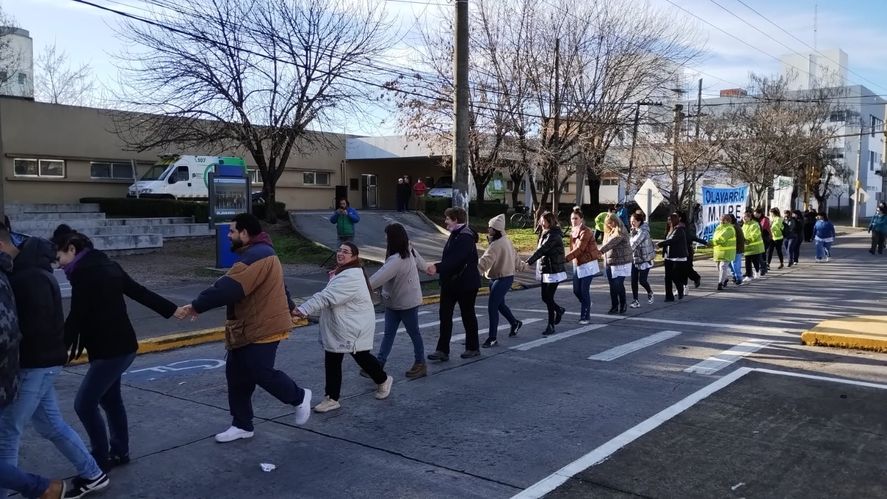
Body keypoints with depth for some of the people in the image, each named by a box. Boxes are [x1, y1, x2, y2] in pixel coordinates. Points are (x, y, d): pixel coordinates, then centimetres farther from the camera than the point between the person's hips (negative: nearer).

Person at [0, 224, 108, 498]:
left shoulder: (30, 277, -22)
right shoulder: (23, 270, 9)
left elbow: (36, 327, -26)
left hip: (35, 364, -10)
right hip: (38, 362, 10)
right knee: (51, 424, 18)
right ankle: (92, 475, 30)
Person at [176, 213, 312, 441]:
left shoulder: (257, 256, -21)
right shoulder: (256, 253, 16)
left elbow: (228, 288, -29)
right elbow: (270, 286, 29)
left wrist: (195, 306, -27)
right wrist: (289, 307, 40)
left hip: (263, 329, -11)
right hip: (247, 328, 11)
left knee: (262, 373, -7)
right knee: (236, 375, 9)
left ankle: (299, 397, 18)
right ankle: (242, 425, 19)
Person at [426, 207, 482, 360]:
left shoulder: (466, 237, -20)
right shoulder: (455, 235, 12)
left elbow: (455, 259, -32)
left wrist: (438, 267, -38)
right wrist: (437, 267, 9)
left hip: (465, 284, -9)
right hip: (450, 283, 9)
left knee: (468, 315, 6)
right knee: (444, 314, 5)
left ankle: (473, 348, 23)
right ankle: (443, 350, 8)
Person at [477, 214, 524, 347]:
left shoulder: (496, 245, -23)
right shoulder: (506, 240, 8)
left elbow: (485, 261, -35)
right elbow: (514, 255, 22)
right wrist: (520, 266, 40)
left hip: (502, 279, -10)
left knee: (492, 307, -10)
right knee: (499, 304, 25)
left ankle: (492, 338, -5)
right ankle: (515, 323, 45)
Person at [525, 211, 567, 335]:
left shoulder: (553, 236, -17)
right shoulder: (544, 234, 12)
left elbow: (541, 250, -25)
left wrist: (528, 262, -31)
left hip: (554, 271, -9)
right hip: (544, 271, 9)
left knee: (549, 298, -6)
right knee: (545, 298, 13)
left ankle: (551, 326, 4)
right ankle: (559, 310, 39)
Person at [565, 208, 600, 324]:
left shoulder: (585, 232, -17)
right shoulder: (573, 231, 8)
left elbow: (579, 249, -25)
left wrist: (566, 258, -31)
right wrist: (572, 259, 1)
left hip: (587, 264, -7)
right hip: (577, 264, 7)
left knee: (584, 291, -5)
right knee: (576, 290, 9)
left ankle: (585, 317, 5)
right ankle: (587, 304, 37)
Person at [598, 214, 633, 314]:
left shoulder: (620, 232, -11)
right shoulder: (608, 232, 14)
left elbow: (611, 243, -25)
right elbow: (606, 243, 9)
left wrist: (600, 251, -37)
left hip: (621, 262, -7)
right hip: (609, 263, 7)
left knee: (619, 284, -8)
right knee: (612, 285, 7)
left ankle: (623, 304, 11)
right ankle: (614, 306, 15)